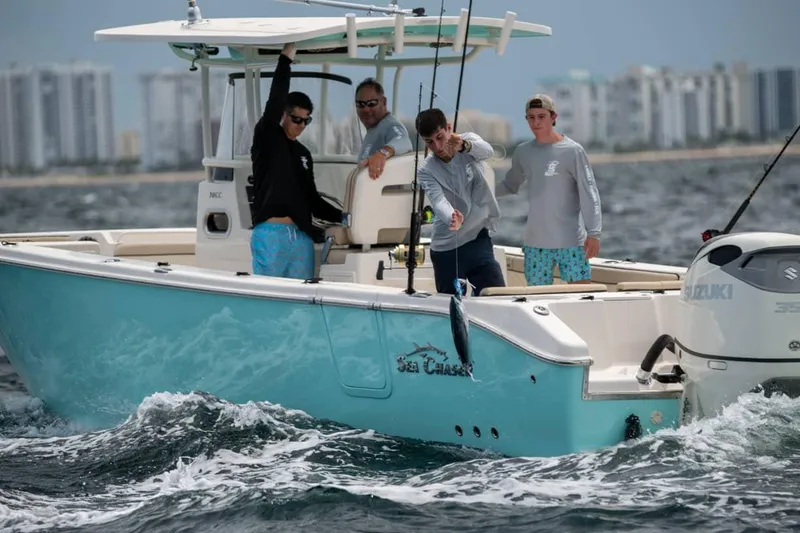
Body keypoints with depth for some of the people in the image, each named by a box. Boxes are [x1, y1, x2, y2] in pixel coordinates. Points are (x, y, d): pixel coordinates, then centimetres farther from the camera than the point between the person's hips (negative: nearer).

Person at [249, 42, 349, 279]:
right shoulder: (267, 138, 4)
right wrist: (286, 58, -13)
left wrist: (342, 217, 12)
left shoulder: (303, 154, 22)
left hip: (302, 236, 6)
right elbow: (275, 101, -12)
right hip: (270, 233, -6)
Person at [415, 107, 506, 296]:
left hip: (479, 240, 1)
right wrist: (451, 218, -49)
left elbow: (487, 151, -26)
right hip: (446, 249, -1)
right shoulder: (426, 171, -6)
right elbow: (439, 201, -25)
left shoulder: (469, 140, -3)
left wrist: (464, 145, -50)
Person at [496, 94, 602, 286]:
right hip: (535, 243, 5)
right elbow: (510, 185, 21)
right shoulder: (523, 152, 9)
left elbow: (589, 194, -7)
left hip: (571, 242, -5)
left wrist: (593, 233, -15)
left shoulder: (572, 151, -5)